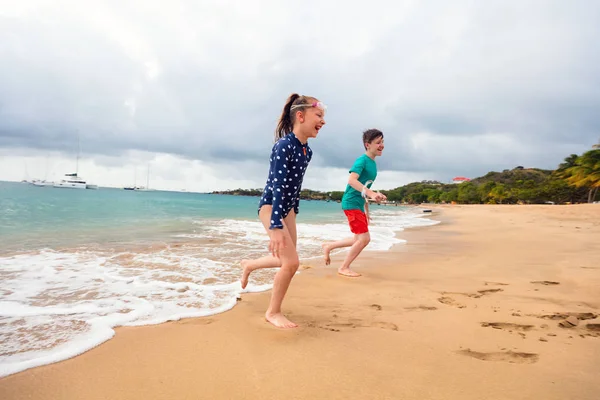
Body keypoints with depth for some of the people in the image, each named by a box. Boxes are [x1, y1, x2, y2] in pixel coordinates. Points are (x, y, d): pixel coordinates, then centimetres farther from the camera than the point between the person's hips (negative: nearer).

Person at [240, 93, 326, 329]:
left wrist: (294, 213, 19)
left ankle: (249, 265, 40)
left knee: (287, 261, 13)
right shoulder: (284, 145, -23)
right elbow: (277, 186, -29)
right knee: (291, 262, -13)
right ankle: (273, 312, 7)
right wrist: (277, 226, -33)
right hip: (270, 206, -9)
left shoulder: (307, 151, 3)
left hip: (287, 208, 9)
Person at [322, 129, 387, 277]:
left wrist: (367, 211, 22)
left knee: (360, 239, 14)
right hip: (351, 203, -9)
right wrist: (372, 193, -39)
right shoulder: (362, 160, -13)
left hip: (359, 205, 9)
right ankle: (344, 268, 6)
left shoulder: (373, 163, 14)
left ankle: (328, 246, 26)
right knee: (364, 238, -9)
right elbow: (351, 180, -29)